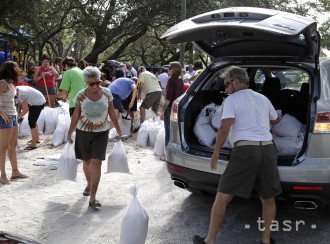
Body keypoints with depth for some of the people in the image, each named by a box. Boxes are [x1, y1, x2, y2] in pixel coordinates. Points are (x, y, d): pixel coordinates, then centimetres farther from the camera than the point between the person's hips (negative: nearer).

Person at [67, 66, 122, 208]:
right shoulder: (81, 95, -6)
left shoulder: (106, 93, -4)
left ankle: (92, 198, -8)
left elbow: (112, 113, 4)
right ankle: (89, 184, 42)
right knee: (87, 161, 15)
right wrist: (70, 133, 1)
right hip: (83, 132, 1)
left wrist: (118, 130, 7)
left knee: (96, 163, -9)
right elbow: (75, 116, 0)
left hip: (101, 133, -1)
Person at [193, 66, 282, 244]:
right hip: (268, 149, 6)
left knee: (222, 197, 2)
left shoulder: (232, 100, 1)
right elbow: (275, 121, 36)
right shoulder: (263, 99, 19)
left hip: (245, 151, -6)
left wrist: (216, 152, -1)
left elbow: (224, 129, -11)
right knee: (268, 199, 18)